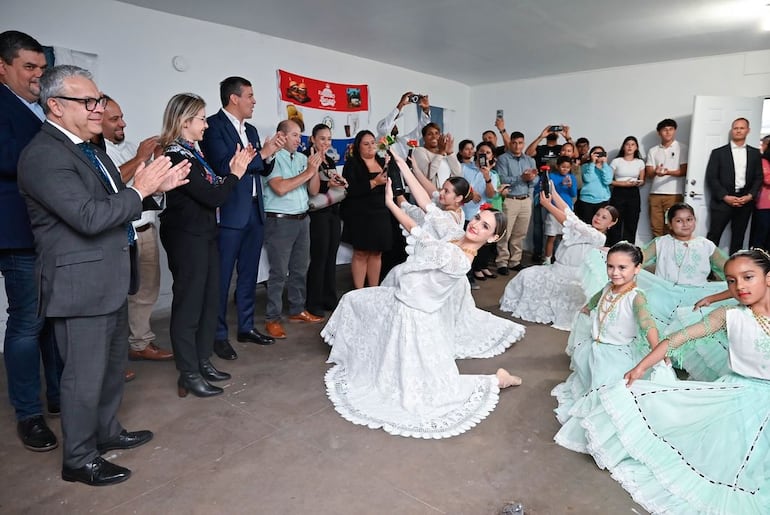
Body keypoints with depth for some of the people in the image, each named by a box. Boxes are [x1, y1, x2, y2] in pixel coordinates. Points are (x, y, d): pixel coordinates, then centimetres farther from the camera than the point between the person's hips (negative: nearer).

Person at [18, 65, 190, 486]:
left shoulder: (87, 148, 12)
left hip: (110, 279, 10)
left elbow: (113, 204, 14)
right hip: (82, 285, -10)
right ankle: (79, 459, 23)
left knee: (114, 363, 21)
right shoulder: (44, 155, -17)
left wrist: (155, 186, 1)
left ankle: (106, 431, 41)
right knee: (85, 376, 4)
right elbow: (89, 217, -26)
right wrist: (139, 189, -17)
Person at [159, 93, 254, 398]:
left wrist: (233, 169, 3)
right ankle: (189, 376, 12)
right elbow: (212, 197, -21)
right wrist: (235, 173, -9)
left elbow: (210, 190, 11)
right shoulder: (177, 156, -17)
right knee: (188, 304, -1)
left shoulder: (189, 153, 11)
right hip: (187, 239, -10)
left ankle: (203, 363, 27)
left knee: (208, 300, 14)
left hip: (202, 235, 10)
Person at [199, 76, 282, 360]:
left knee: (249, 274, 14)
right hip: (229, 213, -8)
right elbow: (223, 166, -20)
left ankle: (246, 326, 26)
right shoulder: (213, 125, -7)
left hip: (255, 212, 8)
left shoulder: (251, 130, 17)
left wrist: (269, 154, -2)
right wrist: (263, 152, -14)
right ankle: (218, 335, 12)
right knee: (222, 277, 1)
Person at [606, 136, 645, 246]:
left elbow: (642, 180, 15)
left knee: (631, 225, 2)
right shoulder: (616, 161, 2)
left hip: (634, 194, 3)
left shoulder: (640, 162, 10)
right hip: (618, 194, -2)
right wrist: (623, 184, -14)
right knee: (616, 224, -6)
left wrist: (638, 183, -8)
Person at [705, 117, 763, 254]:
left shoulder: (755, 153, 12)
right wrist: (725, 197, -12)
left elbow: (758, 177, 11)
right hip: (722, 201, -3)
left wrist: (750, 195, -6)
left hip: (745, 202, 3)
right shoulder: (718, 152, 2)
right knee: (713, 237, -6)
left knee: (738, 238, 9)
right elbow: (711, 178, -4)